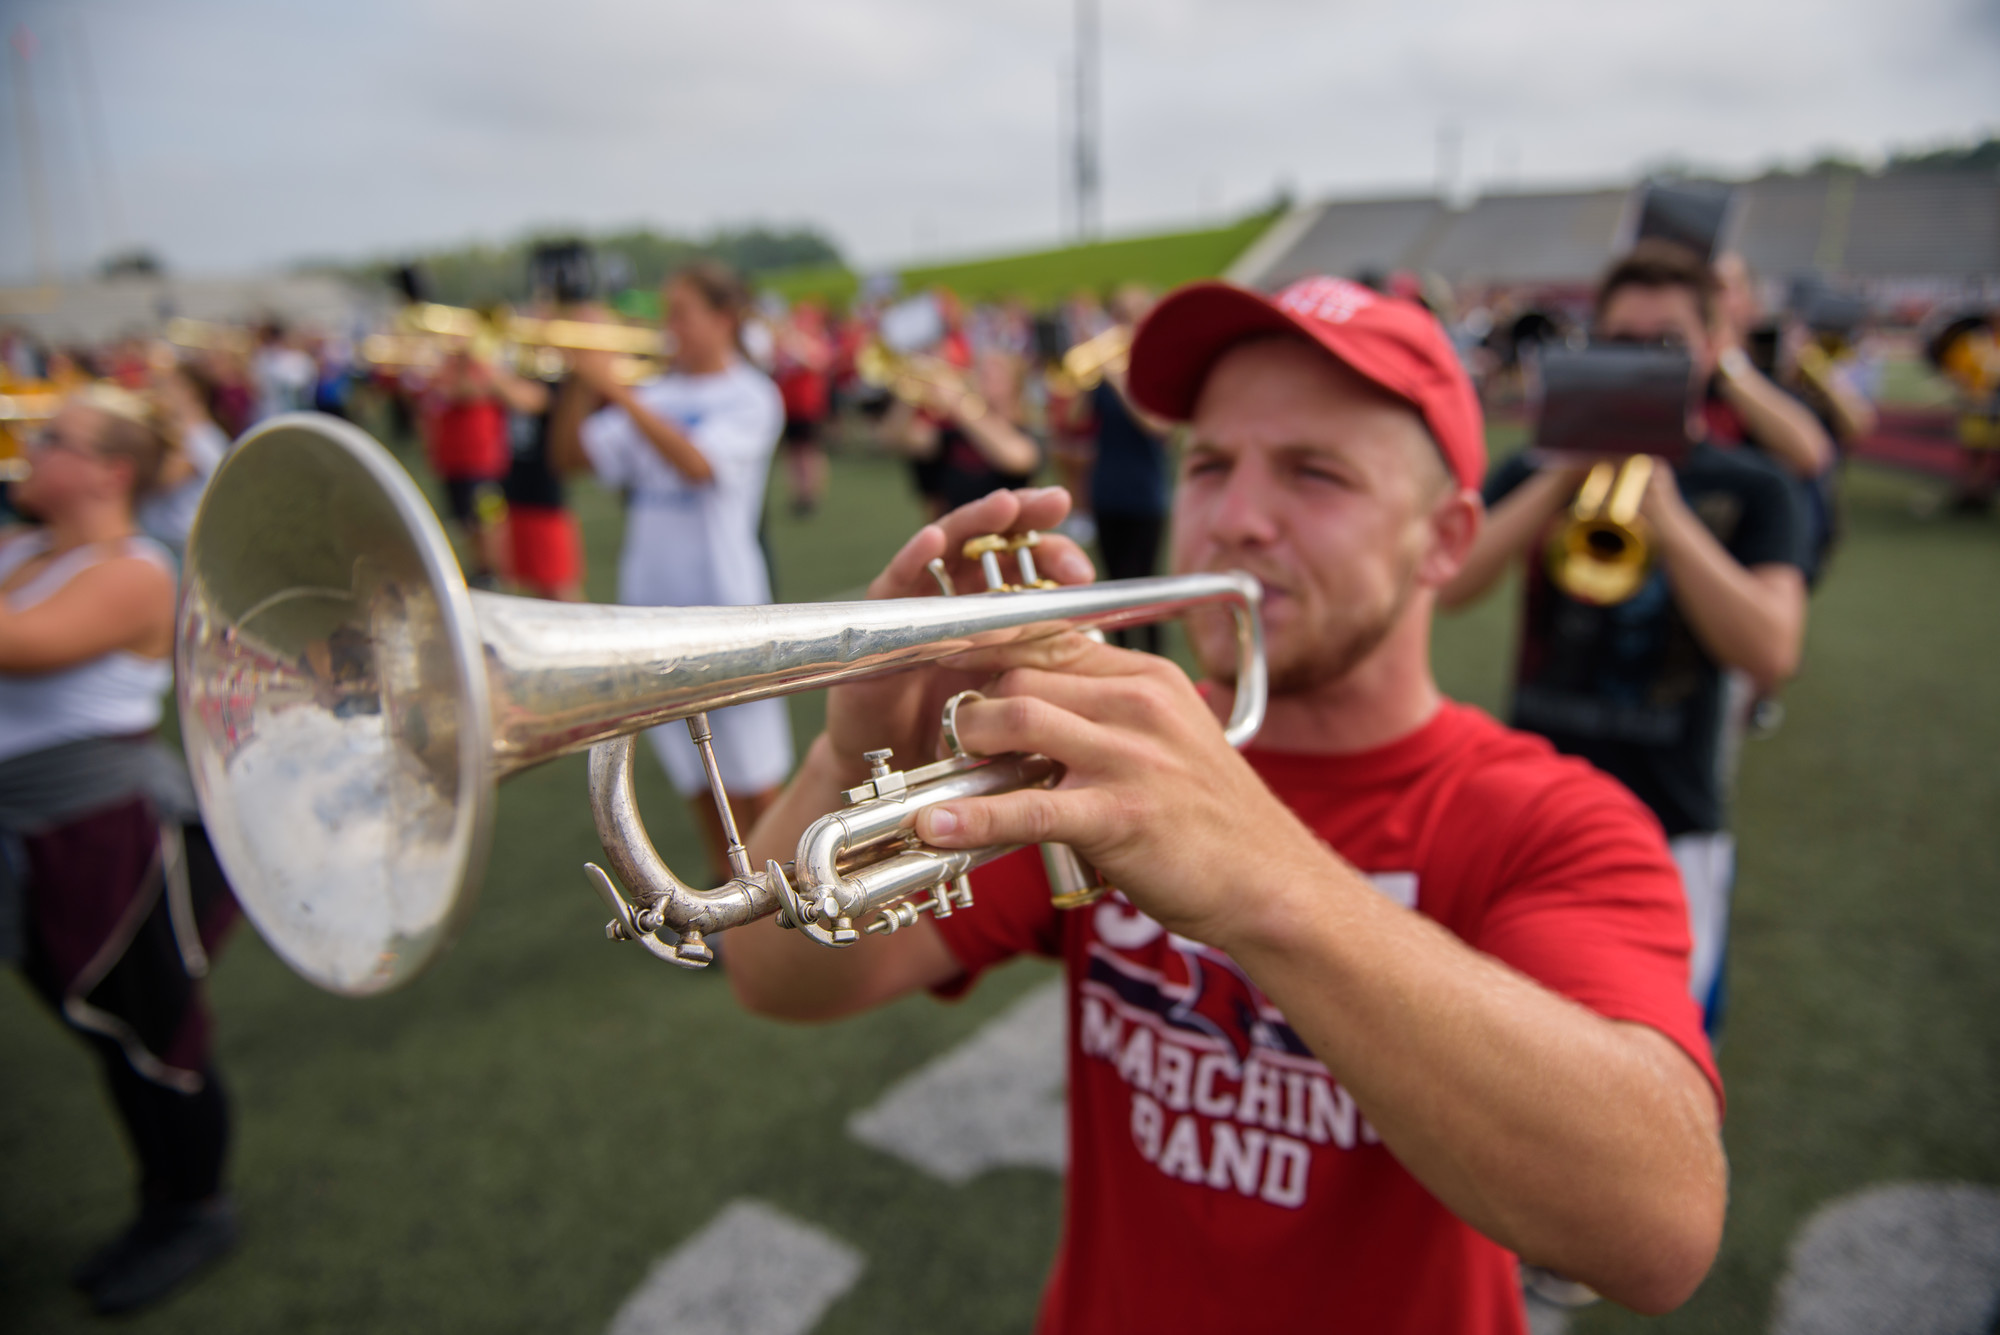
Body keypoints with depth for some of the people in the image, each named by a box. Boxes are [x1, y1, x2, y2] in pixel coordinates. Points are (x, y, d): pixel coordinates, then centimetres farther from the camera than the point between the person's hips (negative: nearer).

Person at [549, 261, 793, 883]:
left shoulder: (749, 396, -5)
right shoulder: (655, 395, 9)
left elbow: (697, 464, -22)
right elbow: (570, 454, 6)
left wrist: (616, 389, -22)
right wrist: (581, 380, -7)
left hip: (724, 603, -5)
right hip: (653, 600, 5)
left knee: (754, 785, 1)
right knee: (699, 779, 14)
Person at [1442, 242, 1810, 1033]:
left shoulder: (1752, 491, 2)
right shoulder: (1535, 475, 7)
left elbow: (1771, 656, -14)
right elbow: (1447, 587, -11)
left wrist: (1664, 512, -19)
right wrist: (1565, 478, -17)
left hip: (1672, 825, -1)